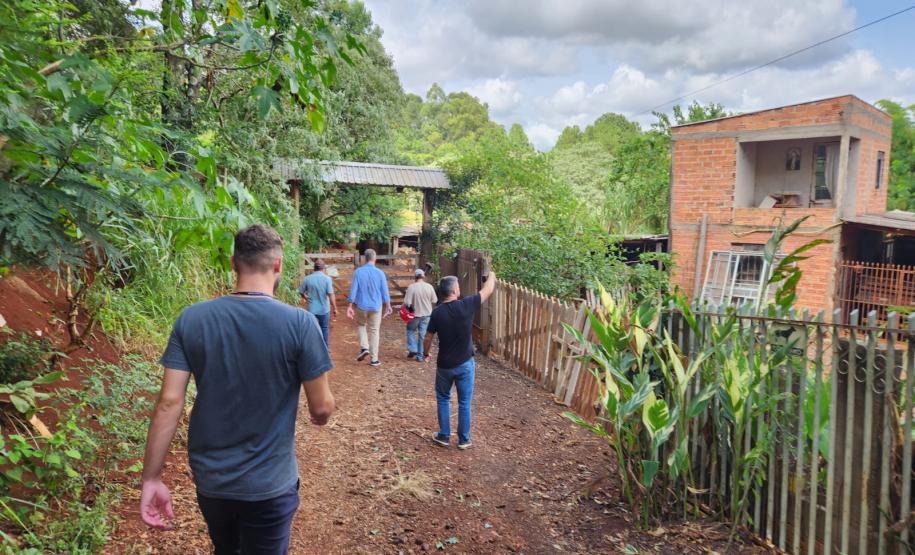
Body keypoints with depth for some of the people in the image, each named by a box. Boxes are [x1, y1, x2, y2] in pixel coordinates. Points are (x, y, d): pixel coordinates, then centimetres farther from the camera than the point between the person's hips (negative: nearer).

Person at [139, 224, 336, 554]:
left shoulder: (191, 319, -9)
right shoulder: (300, 323, -18)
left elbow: (169, 403, -10)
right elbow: (321, 408, -12)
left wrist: (152, 479, -2)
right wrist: (321, 415, 12)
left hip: (209, 481, 4)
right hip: (270, 484, -4)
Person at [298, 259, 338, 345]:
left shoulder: (307, 279, -6)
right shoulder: (327, 278, -13)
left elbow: (301, 293, 5)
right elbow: (331, 295, -17)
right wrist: (335, 309, -11)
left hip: (312, 309, 1)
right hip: (324, 309, 0)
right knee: (324, 329, 18)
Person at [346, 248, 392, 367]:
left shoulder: (358, 272, -9)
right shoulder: (380, 273, -8)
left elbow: (353, 290, -8)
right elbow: (385, 292, -3)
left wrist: (350, 306, -1)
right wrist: (388, 307, 9)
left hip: (361, 306, 0)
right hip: (376, 307, 0)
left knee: (361, 325, 25)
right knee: (374, 331, 9)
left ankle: (364, 347, 5)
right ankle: (374, 359, 12)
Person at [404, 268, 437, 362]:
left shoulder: (411, 287, -16)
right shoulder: (429, 287, -8)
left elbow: (407, 303, -18)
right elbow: (434, 301, 0)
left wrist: (409, 308, 2)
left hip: (415, 314, -2)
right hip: (426, 314, 3)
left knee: (410, 330, 21)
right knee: (422, 335, 11)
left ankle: (412, 350, 10)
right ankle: (420, 355, 16)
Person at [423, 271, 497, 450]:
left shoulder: (437, 312, -11)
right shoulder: (467, 305, -14)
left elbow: (428, 338, -2)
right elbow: (488, 290, 0)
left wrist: (426, 353, 19)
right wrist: (492, 275, 20)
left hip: (444, 365, 1)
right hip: (465, 364, -1)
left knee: (443, 399, 19)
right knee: (464, 403, 11)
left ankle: (444, 436, 24)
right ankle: (464, 440, 20)